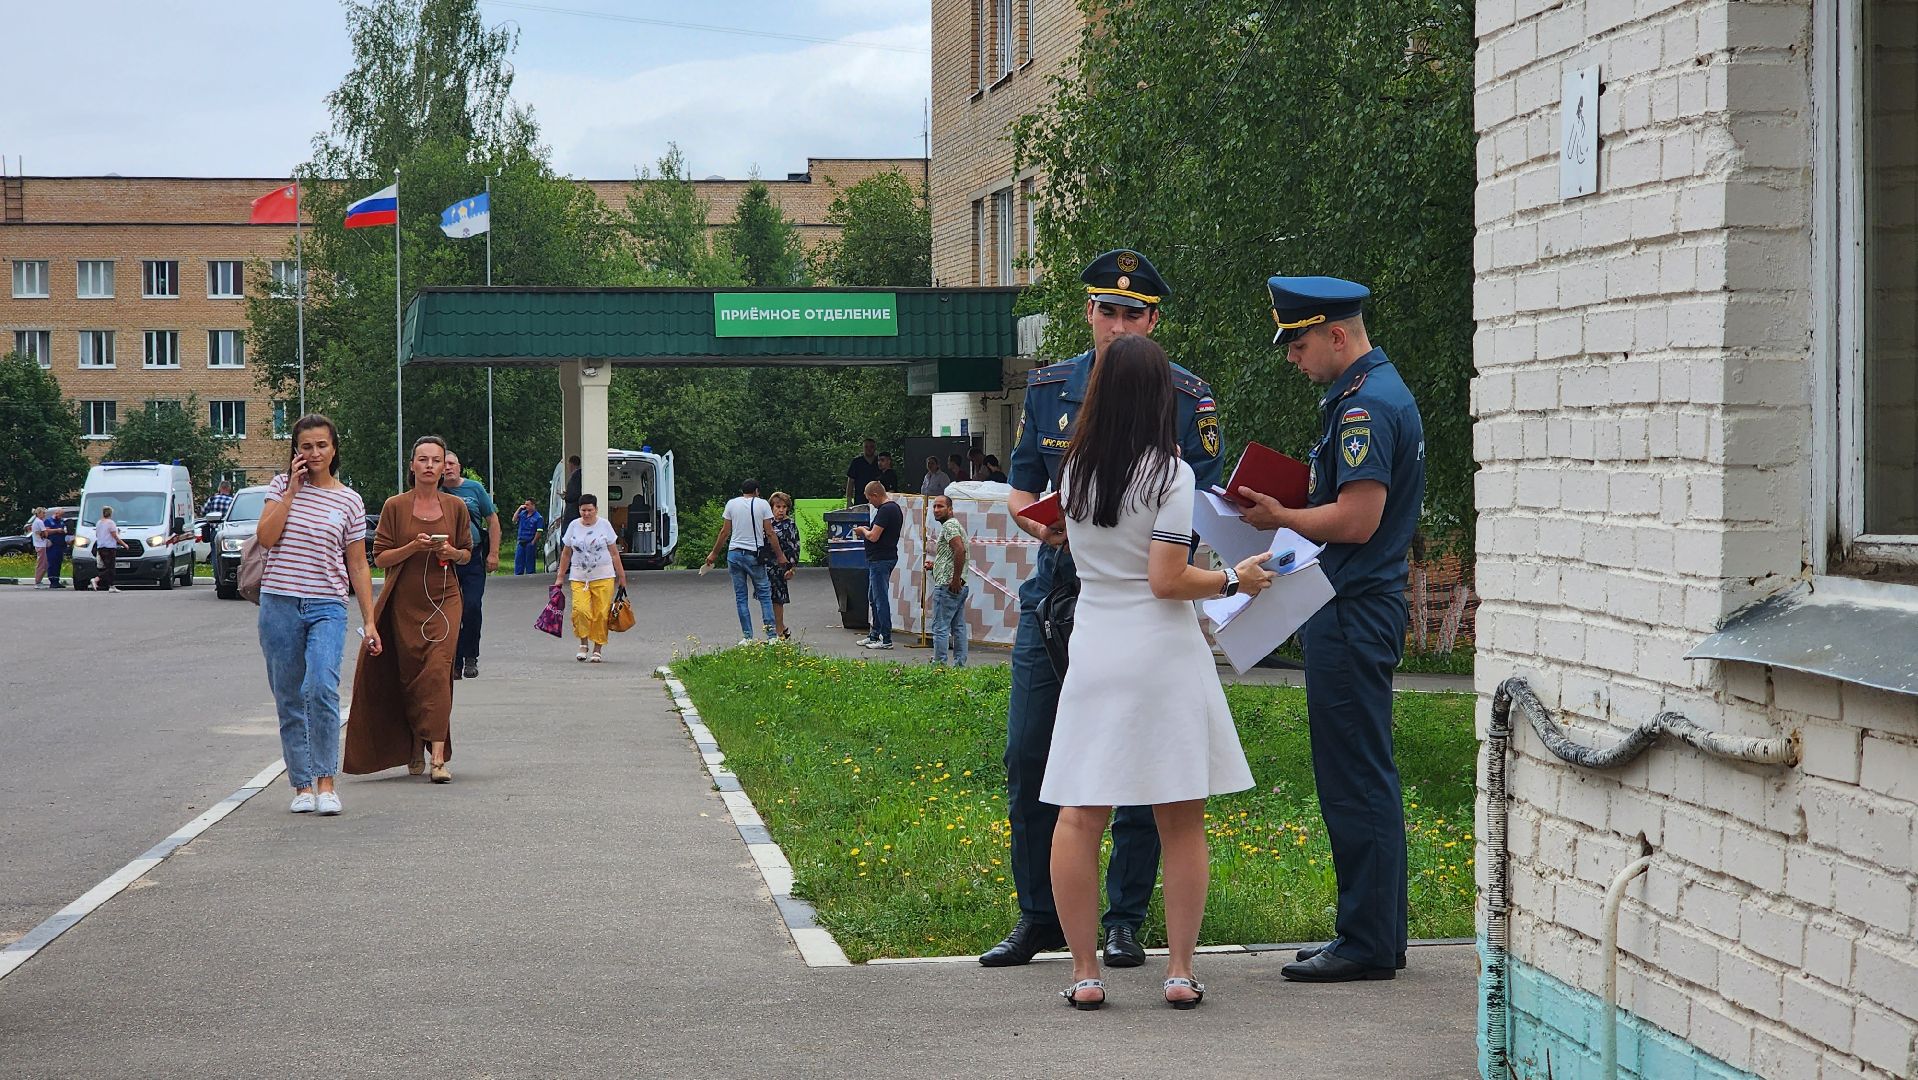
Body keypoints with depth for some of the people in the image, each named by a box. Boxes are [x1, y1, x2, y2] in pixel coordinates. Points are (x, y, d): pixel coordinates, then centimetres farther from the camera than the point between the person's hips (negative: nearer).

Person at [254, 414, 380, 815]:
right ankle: (302, 785, 14)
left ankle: (325, 782, -16)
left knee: (322, 688, -22)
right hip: (279, 604, 2)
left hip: (327, 607, -2)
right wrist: (292, 490, -8)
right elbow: (265, 538, -7)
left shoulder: (349, 501, 6)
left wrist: (369, 621, 5)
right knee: (289, 700, 5)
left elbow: (357, 566, 8)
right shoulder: (281, 486, 7)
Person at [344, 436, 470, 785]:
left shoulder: (456, 506, 6)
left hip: (444, 599, 0)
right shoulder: (395, 507, 1)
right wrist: (413, 547, -15)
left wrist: (450, 552, -7)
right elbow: (380, 557, 0)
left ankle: (438, 757, -19)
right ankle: (415, 750, 21)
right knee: (410, 674, 4)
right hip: (405, 602, 0)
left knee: (438, 671, -13)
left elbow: (467, 553, 15)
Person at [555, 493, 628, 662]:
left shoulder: (604, 525, 3)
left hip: (602, 577, -1)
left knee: (601, 614, -5)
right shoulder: (574, 526, 6)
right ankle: (583, 643, 3)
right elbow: (566, 553, 14)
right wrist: (560, 576, 13)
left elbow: (614, 553, 6)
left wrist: (621, 576, 5)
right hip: (579, 577, 1)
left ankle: (597, 649, 7)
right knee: (580, 610, -17)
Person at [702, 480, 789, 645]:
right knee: (764, 594, 5)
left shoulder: (731, 503, 5)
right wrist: (780, 556, 2)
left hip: (734, 553, 2)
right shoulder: (763, 504, -1)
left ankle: (747, 636, 5)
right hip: (754, 555, -2)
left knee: (740, 597, 7)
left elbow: (725, 532, 4)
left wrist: (714, 553, 13)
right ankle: (772, 635, -1)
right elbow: (770, 534, -4)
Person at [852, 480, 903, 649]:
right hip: (887, 557, 11)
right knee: (874, 598, 19)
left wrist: (863, 530, -3)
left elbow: (874, 537, -22)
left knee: (880, 599, -6)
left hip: (880, 559, -11)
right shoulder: (895, 508, 14)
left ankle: (886, 639, -3)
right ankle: (875, 635, 26)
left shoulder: (885, 510, -19)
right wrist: (867, 530, 14)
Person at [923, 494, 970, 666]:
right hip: (960, 587, 11)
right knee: (958, 627, 9)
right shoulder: (955, 525, 22)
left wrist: (955, 579, -23)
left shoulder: (949, 526, -10)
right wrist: (935, 565, 18)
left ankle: (939, 664, -7)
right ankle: (960, 664, 11)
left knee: (940, 627, -8)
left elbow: (960, 550, -24)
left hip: (947, 586, -11)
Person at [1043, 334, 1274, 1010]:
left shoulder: (1074, 472, 5)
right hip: (1161, 656, -3)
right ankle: (1180, 972, 7)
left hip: (1092, 651, 3)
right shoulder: (1169, 473, -9)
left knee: (1078, 818, 5)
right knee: (1182, 821, 7)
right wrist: (1233, 581, 1)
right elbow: (1168, 581, -14)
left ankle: (1085, 973, 3)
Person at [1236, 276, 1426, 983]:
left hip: (1352, 614, -11)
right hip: (1364, 607, 11)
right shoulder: (1378, 390, 17)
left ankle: (1367, 944, -1)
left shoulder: (1365, 406, -16)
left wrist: (1280, 518, -10)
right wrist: (1294, 494, 10)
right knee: (1367, 781, 14)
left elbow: (1357, 520, -22)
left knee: (1355, 784, -6)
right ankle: (1378, 935, 20)